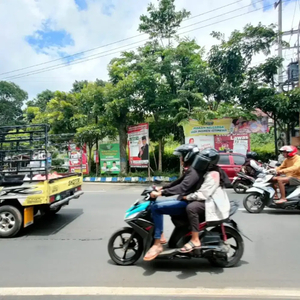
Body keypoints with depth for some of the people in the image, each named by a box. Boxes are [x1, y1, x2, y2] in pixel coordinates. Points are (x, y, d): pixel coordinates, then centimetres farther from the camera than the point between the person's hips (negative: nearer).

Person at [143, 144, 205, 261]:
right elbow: (178, 182, 25)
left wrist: (161, 193, -35)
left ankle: (157, 244, -19)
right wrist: (162, 188, 19)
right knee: (156, 204, 10)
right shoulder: (189, 170, 17)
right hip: (183, 201, 11)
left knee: (156, 207, -23)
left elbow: (182, 187, -32)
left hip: (187, 204, -11)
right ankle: (160, 235, 11)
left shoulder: (194, 171, -18)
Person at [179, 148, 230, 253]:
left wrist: (186, 197, -15)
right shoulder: (209, 172, 14)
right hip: (210, 200, 11)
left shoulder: (213, 175, -18)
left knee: (191, 208, -30)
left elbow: (203, 194, -24)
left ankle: (195, 241, -22)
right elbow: (203, 191, 18)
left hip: (214, 204, -11)